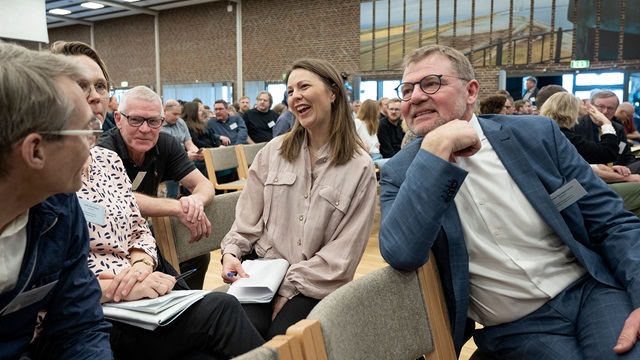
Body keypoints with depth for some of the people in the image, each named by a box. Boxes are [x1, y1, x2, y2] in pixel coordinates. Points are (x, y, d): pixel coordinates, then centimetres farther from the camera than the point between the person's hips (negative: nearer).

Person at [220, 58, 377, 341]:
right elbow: (248, 215, 13)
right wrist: (231, 250, -5)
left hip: (315, 284, -2)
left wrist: (291, 286, -11)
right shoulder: (274, 151, 7)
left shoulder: (360, 167, -4)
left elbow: (345, 249, -6)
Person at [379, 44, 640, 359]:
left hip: (591, 292, 1)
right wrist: (436, 148, -25)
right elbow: (402, 254, -24)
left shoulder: (536, 134, -1)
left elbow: (613, 222, 1)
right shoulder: (401, 173, -5)